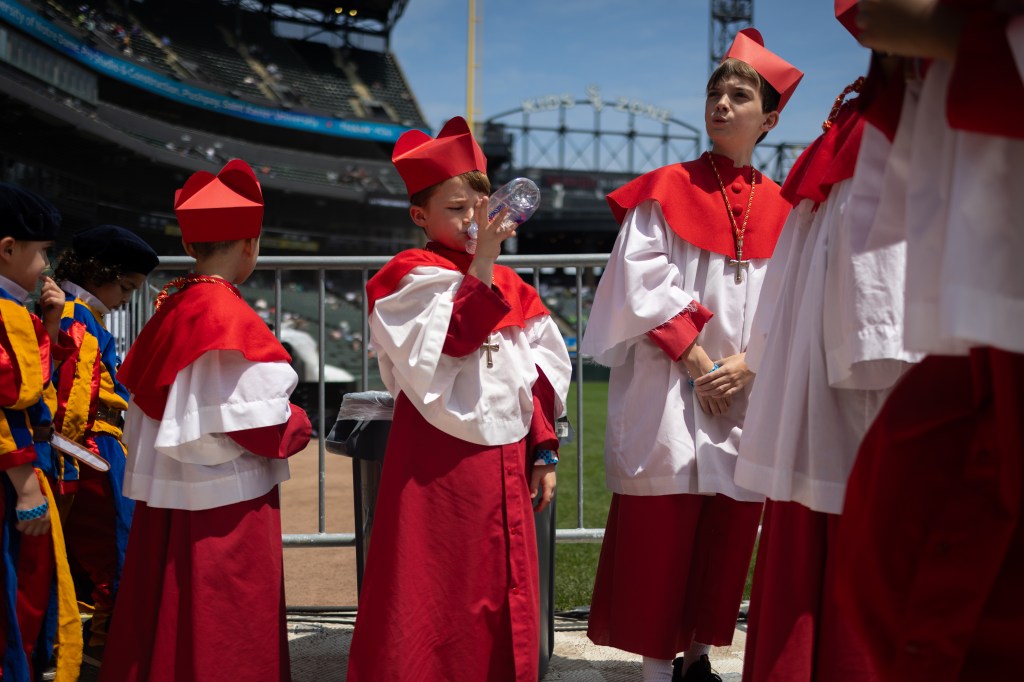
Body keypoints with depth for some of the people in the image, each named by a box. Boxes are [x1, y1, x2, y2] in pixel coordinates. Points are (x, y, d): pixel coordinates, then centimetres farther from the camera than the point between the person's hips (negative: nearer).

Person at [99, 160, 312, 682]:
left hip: (164, 497, 8)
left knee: (167, 618, 17)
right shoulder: (231, 317, -17)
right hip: (225, 502, -8)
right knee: (226, 635, 4)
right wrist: (298, 424, 1)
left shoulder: (169, 307, 5)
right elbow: (261, 427, -19)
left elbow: (150, 407, 11)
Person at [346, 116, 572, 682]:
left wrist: (543, 449, 10)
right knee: (432, 608, 0)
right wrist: (479, 269, -26)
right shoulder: (411, 280, -6)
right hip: (437, 466, -6)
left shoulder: (510, 287, 12)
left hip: (505, 462, 6)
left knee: (504, 603, 12)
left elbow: (542, 371, 14)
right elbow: (441, 348, -23)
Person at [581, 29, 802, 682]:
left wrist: (748, 365, -10)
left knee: (728, 535, 8)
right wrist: (697, 359, -14)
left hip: (748, 395, 3)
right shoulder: (666, 190, 3)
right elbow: (643, 284, -6)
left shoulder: (779, 209, 11)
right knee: (659, 535, -4)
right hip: (669, 392, -3)